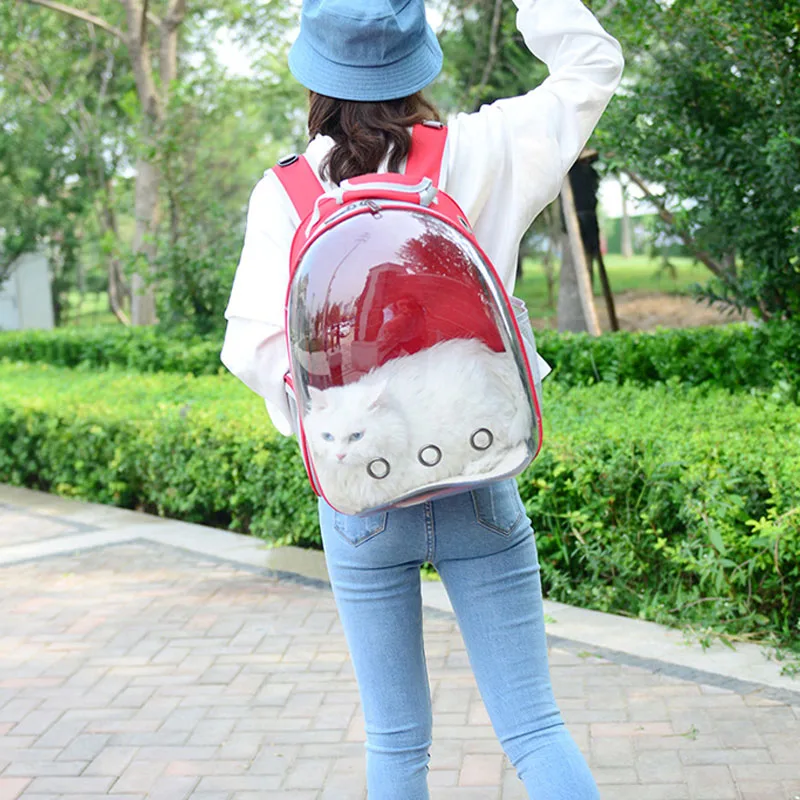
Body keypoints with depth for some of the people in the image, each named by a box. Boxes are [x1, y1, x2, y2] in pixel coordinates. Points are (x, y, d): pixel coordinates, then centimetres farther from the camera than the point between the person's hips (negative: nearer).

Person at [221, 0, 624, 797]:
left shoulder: (285, 193, -4)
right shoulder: (475, 155, -3)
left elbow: (253, 346, -8)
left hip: (359, 500, 0)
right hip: (478, 490, 0)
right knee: (532, 725, 6)